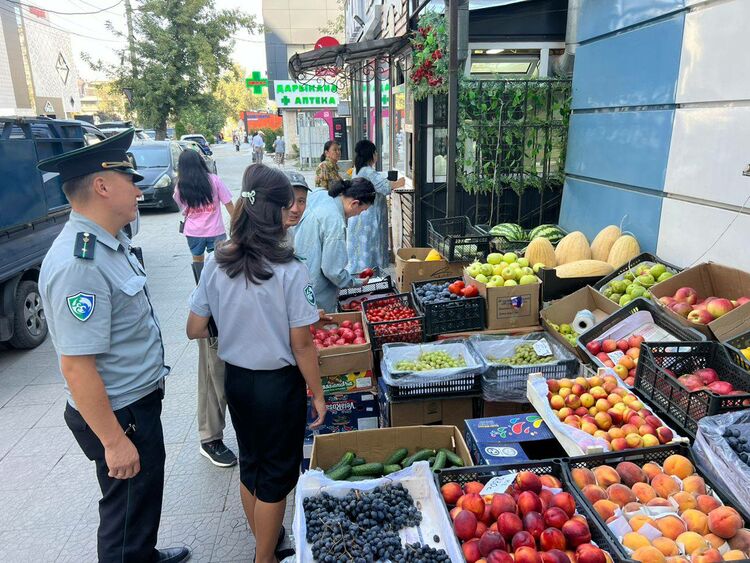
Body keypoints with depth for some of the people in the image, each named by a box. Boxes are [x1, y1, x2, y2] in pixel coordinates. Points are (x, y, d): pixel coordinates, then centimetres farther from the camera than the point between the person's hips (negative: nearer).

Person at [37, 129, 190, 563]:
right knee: (128, 506, 12)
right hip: (118, 413, -10)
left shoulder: (110, 242, 3)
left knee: (146, 493, 28)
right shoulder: (79, 264, -30)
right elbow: (76, 366, -29)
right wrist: (114, 441, -23)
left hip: (140, 400, 10)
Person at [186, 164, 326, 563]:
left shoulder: (216, 264, -8)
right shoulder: (290, 271, -22)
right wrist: (318, 393, -4)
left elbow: (195, 330, -1)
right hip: (279, 384, -5)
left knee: (250, 464, 24)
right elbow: (301, 344, -17)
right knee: (276, 474, 14)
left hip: (236, 380, 6)